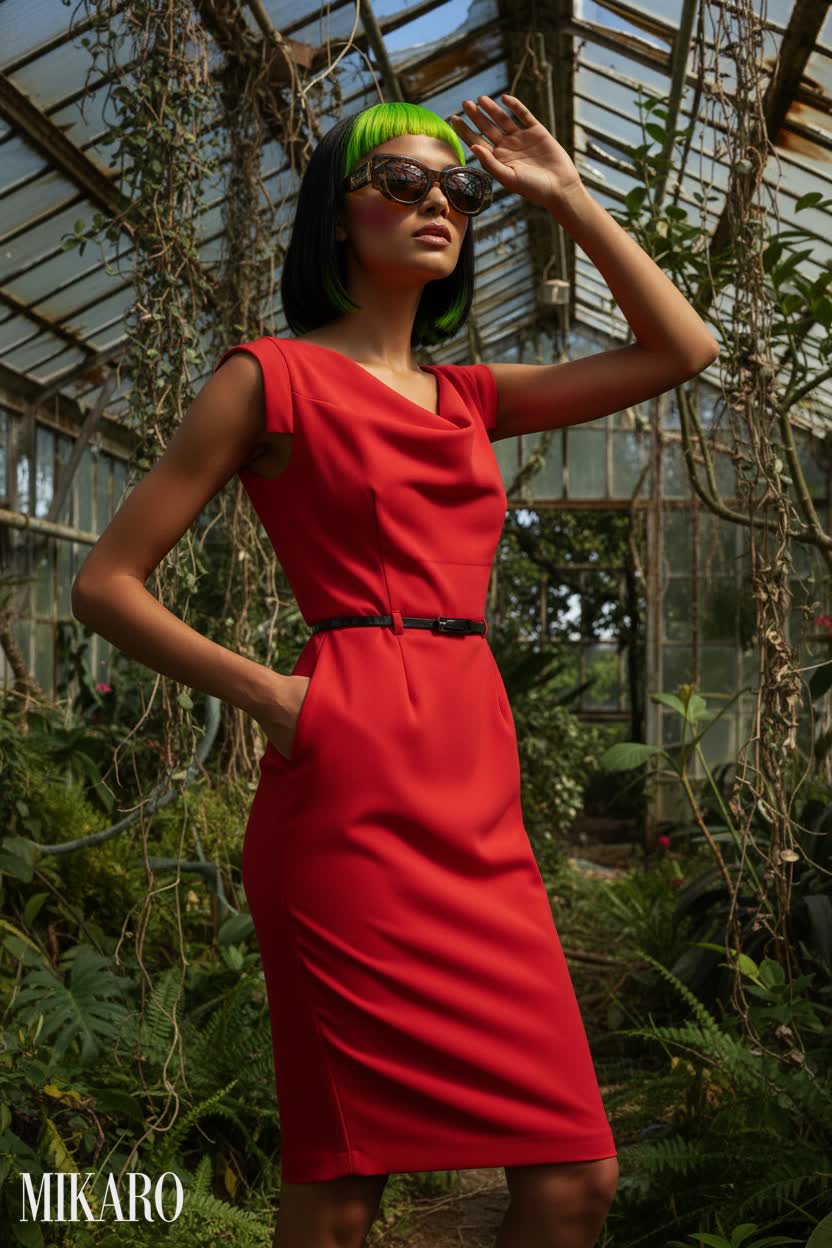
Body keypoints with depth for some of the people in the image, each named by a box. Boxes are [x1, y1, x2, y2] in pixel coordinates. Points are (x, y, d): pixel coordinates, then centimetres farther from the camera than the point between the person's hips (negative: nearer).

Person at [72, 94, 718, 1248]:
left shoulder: (468, 398, 20)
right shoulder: (272, 378, 4)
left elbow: (681, 349, 19)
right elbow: (106, 583, 2)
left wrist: (565, 195, 18)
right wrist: (269, 692, -5)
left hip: (477, 789, 6)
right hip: (355, 781, -6)